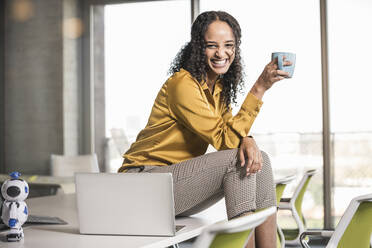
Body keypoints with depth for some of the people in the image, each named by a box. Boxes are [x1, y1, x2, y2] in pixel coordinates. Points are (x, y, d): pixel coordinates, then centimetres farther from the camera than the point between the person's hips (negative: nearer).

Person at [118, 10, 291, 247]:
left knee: (259, 160, -7)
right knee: (236, 160, -22)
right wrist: (259, 88, -26)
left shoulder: (219, 87, 9)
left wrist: (248, 141, -22)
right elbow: (226, 140, -22)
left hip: (180, 179, 8)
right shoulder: (183, 84, -19)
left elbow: (232, 132, 3)